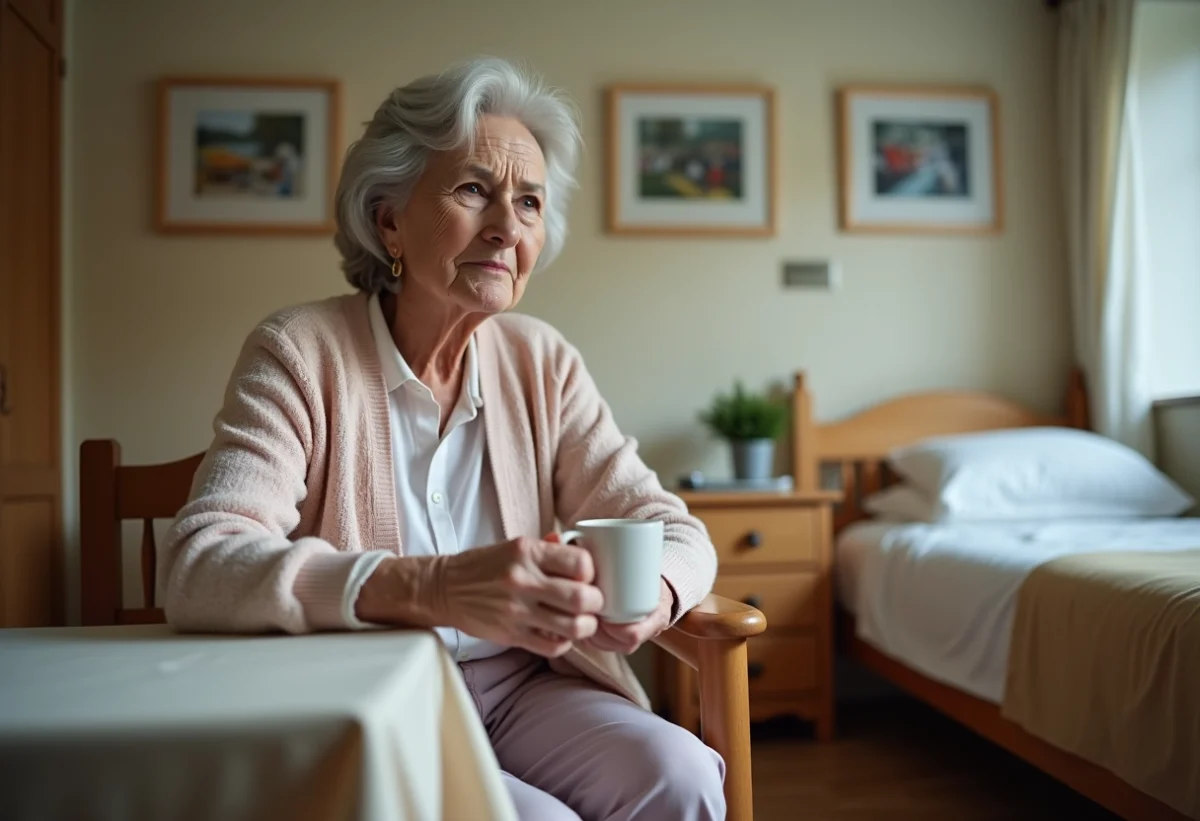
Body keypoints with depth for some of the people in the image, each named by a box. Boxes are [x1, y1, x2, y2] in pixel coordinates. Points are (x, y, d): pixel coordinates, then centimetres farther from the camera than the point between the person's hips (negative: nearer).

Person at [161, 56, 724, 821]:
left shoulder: (545, 363, 1)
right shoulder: (298, 353, -10)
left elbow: (671, 526, -1)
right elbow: (200, 565, -22)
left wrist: (653, 591, -27)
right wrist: (430, 587, -39)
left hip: (519, 684, 4)